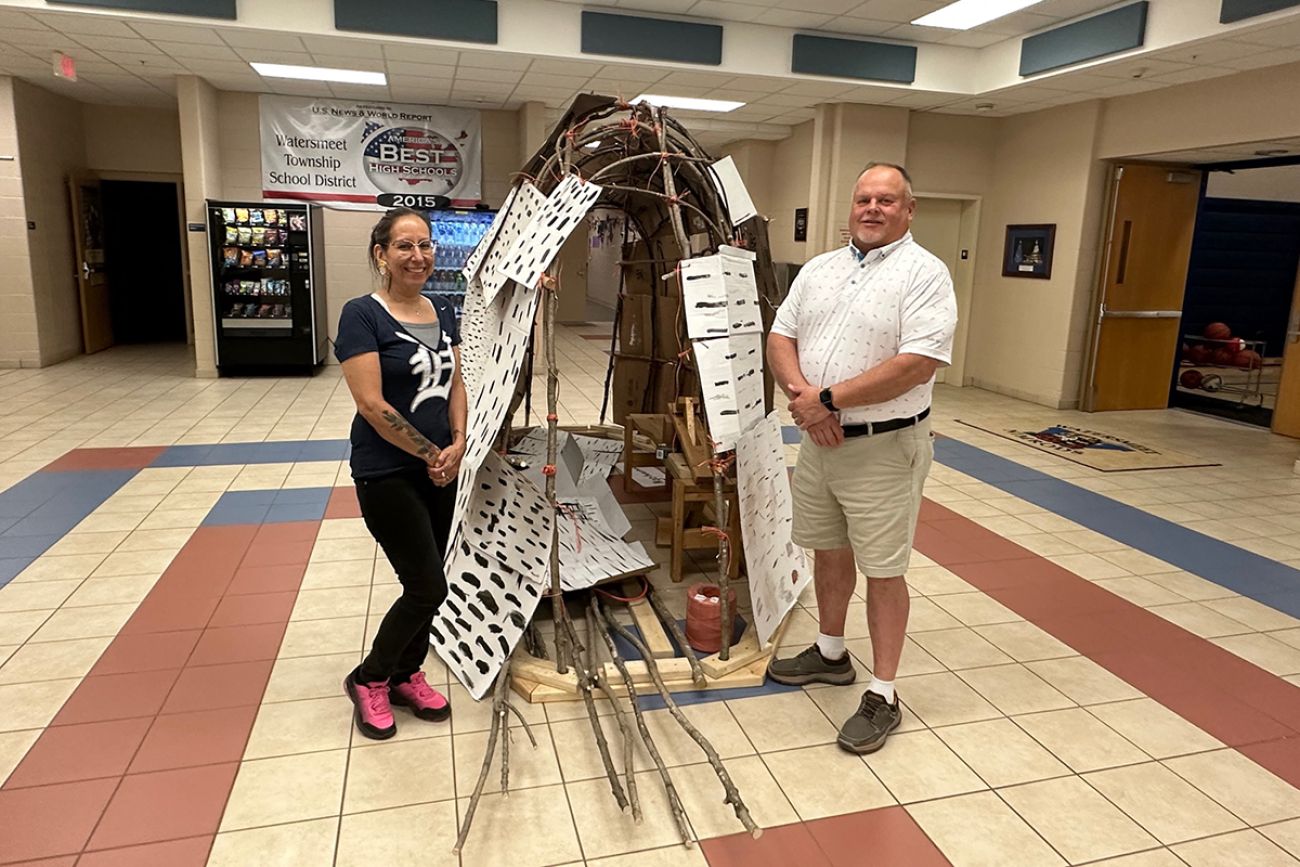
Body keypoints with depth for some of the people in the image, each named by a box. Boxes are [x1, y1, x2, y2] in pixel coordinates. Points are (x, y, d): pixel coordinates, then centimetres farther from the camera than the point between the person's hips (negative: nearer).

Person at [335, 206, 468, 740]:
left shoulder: (443, 314, 8)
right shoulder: (363, 315, -13)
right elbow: (371, 403, -19)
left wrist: (457, 445, -4)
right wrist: (429, 453, -14)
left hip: (440, 469, 7)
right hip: (387, 473, -7)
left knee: (424, 583, 14)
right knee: (429, 586, -4)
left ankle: (407, 676, 34)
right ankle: (368, 680, 19)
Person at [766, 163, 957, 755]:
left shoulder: (924, 273, -10)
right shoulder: (819, 268, 11)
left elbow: (916, 365, -21)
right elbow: (780, 338, 8)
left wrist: (829, 400, -20)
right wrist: (802, 394, -12)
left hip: (883, 447, -6)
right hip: (818, 439, 7)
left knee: (882, 570, 2)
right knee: (828, 551, 19)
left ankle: (882, 697, 15)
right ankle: (830, 654, 39)